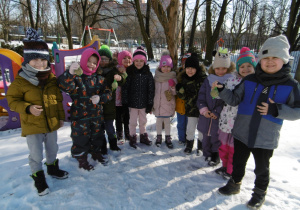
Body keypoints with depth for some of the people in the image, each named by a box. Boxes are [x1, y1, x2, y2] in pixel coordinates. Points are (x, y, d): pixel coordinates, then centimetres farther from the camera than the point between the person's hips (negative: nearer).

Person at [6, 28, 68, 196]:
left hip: (51, 123, 4)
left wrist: (61, 117, 7)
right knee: (36, 155, 7)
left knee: (52, 150, 21)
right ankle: (39, 179, 29)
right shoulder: (20, 81, -12)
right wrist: (28, 108, -24)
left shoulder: (52, 79, -1)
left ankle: (53, 169, 46)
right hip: (32, 126, -4)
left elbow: (58, 100, 6)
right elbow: (12, 100, -6)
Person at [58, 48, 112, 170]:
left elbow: (108, 93, 5)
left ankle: (96, 153, 43)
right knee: (81, 138, 6)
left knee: (97, 136, 19)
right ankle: (82, 159, 29)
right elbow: (64, 86, -28)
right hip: (80, 116, -4)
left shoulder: (99, 79, 5)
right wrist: (69, 73, -45)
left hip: (97, 115, 5)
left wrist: (100, 98, -15)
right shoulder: (76, 77, -9)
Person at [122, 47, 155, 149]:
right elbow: (125, 88, -4)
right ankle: (132, 137, 28)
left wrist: (150, 103, -2)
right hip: (132, 102, -1)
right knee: (133, 121, 10)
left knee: (143, 121, 17)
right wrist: (125, 101, -6)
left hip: (144, 103, 2)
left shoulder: (148, 73, -2)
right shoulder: (129, 72, -6)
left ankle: (143, 136, 35)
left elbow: (151, 89, 0)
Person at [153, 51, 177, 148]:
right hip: (157, 103, 2)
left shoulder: (172, 77, -4)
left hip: (168, 104, -2)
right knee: (159, 120, 13)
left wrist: (173, 87, -25)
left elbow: (175, 93, -3)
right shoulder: (156, 77, 2)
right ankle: (159, 136, 31)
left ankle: (168, 138, 26)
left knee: (167, 120, 8)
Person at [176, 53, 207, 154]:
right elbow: (184, 96, 2)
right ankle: (189, 145, 32)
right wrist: (179, 89, -17)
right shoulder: (184, 79, -1)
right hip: (191, 108, 2)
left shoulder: (203, 78, -14)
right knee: (190, 129, 8)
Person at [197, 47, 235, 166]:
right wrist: (203, 109, -10)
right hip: (206, 117, 4)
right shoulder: (208, 80, 4)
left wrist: (217, 112, -14)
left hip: (221, 119, -4)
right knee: (206, 137, 19)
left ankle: (215, 157, 34)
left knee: (216, 139, 10)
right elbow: (201, 96, 5)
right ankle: (207, 154, 41)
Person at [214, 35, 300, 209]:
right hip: (242, 133, 2)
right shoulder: (249, 81, -2)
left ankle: (260, 193, 43)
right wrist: (222, 90, -16)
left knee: (262, 168, 17)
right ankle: (235, 184, 45)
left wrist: (277, 110, -22)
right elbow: (234, 100, 1)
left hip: (266, 138, -2)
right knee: (238, 162, 20)